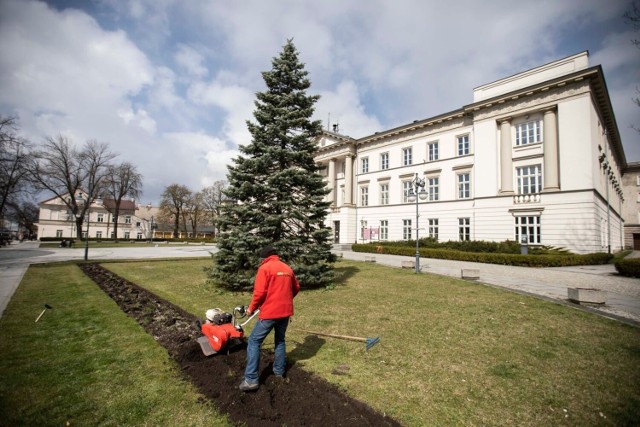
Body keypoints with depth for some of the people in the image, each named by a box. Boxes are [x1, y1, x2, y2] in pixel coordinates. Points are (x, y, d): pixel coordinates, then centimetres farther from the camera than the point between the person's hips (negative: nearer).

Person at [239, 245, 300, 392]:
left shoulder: (264, 268, -9)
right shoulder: (287, 268, 9)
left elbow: (260, 292, -15)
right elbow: (296, 288, 18)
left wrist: (251, 308, -1)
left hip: (270, 312, -6)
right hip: (285, 311, 6)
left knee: (254, 342, 4)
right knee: (280, 340, 23)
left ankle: (251, 379, 2)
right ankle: (279, 371, 33)